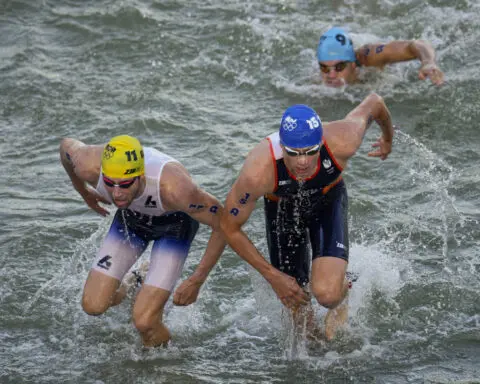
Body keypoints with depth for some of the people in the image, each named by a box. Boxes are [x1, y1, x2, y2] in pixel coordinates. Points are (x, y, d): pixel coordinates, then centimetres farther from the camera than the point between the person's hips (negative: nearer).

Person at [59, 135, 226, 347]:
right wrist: (84, 193, 6)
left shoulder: (174, 188, -45)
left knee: (144, 321, -15)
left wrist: (196, 281, -24)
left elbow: (223, 224, -29)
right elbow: (66, 144, -9)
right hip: (132, 217, 4)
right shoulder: (89, 167, -35)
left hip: (175, 223, -3)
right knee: (93, 305, -3)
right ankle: (129, 290, 31)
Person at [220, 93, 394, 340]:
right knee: (297, 308, 7)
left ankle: (341, 301, 15)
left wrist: (388, 138, 5)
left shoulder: (341, 143, -39)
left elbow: (373, 102, -16)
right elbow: (229, 227, -23)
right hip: (282, 207, 0)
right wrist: (272, 275, -19)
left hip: (328, 201, 0)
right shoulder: (258, 171, -40)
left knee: (326, 294, -23)